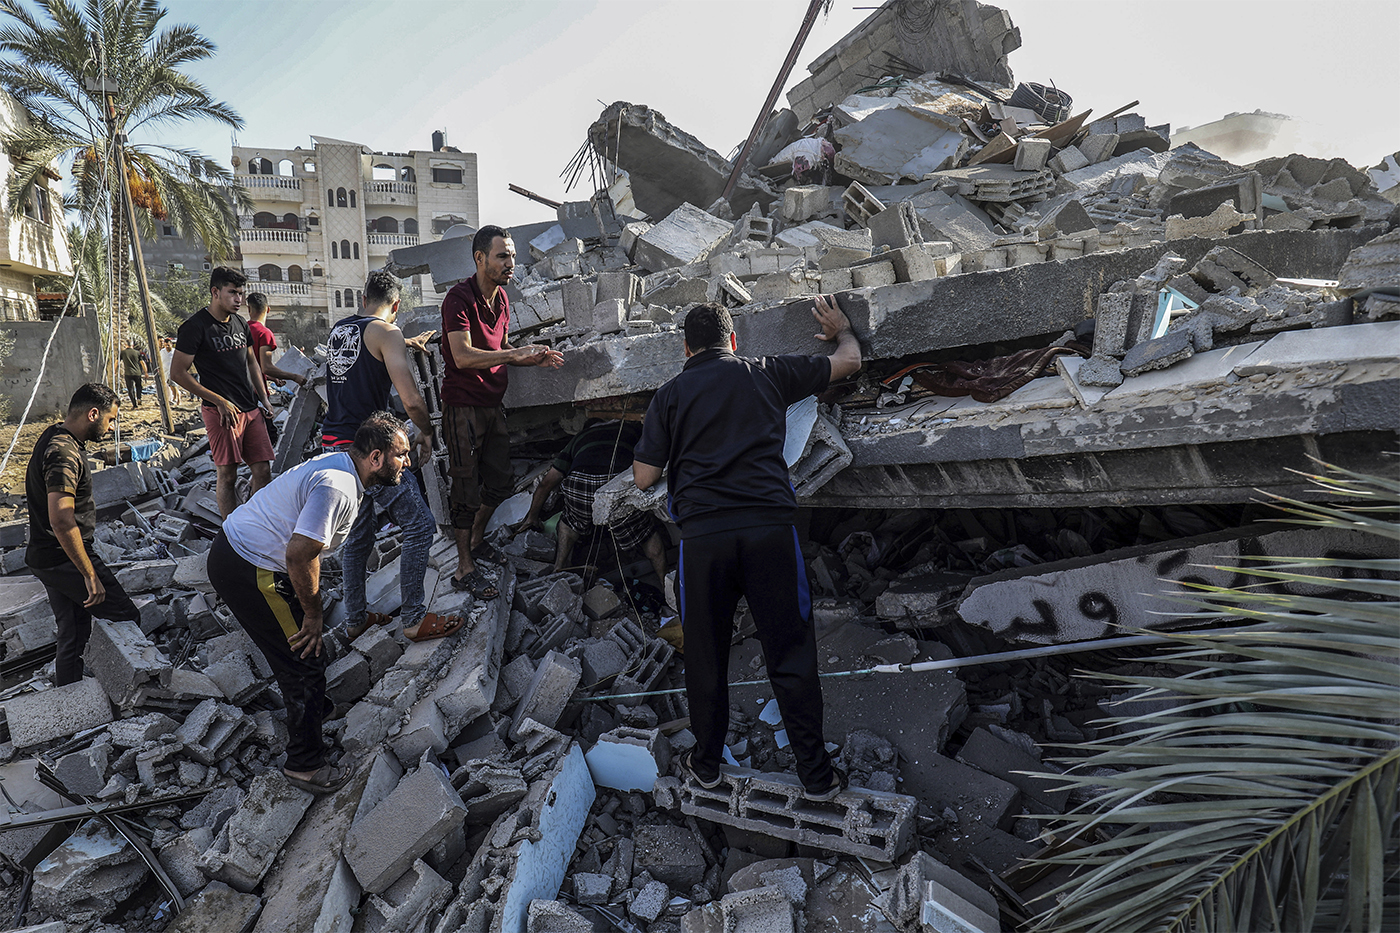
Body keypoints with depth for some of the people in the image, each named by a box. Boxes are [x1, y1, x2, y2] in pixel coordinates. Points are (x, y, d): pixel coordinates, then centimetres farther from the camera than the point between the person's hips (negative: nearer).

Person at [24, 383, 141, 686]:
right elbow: (62, 522, -31)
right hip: (64, 560, -10)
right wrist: (90, 575, -28)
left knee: (73, 638, 16)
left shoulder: (55, 436, 10)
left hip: (46, 559, 10)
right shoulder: (64, 453, -24)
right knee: (128, 619, -3)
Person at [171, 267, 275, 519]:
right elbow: (178, 372, -8)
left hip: (251, 408, 7)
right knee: (227, 474, -3)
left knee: (263, 470, 4)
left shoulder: (240, 323, 14)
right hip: (221, 411, -6)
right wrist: (220, 401, -11)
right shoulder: (196, 326, -8)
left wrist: (264, 399, 15)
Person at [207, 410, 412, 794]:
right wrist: (313, 612, -16)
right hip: (248, 572, -10)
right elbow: (300, 554, -32)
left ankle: (313, 707, 51)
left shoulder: (339, 465, 6)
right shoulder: (338, 487, -27)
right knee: (304, 658, -2)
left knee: (299, 634, 27)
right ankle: (305, 765, 12)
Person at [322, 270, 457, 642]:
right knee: (420, 526, -2)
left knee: (358, 534, 19)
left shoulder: (338, 329, 15)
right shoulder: (386, 332, -8)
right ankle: (415, 620, 1)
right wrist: (426, 432, 0)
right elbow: (411, 400, -17)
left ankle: (356, 619, 27)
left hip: (333, 444, 9)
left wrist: (407, 343, 47)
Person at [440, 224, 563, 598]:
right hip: (463, 408, -8)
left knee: (498, 484, 14)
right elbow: (464, 356, -27)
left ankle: (476, 541, 36)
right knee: (466, 490, -1)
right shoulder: (460, 298, -17)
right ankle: (464, 569, 9)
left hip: (493, 406, 8)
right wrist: (516, 353, -30)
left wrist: (537, 357, 4)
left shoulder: (501, 298, 10)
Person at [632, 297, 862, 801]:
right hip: (769, 527, 0)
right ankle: (817, 773, 18)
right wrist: (840, 330, 45)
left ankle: (706, 763, 31)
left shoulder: (669, 395, 9)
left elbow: (644, 477, 7)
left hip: (702, 533, 0)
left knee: (705, 655, 15)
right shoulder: (767, 373, 12)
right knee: (791, 654, 8)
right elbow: (849, 361, 23)